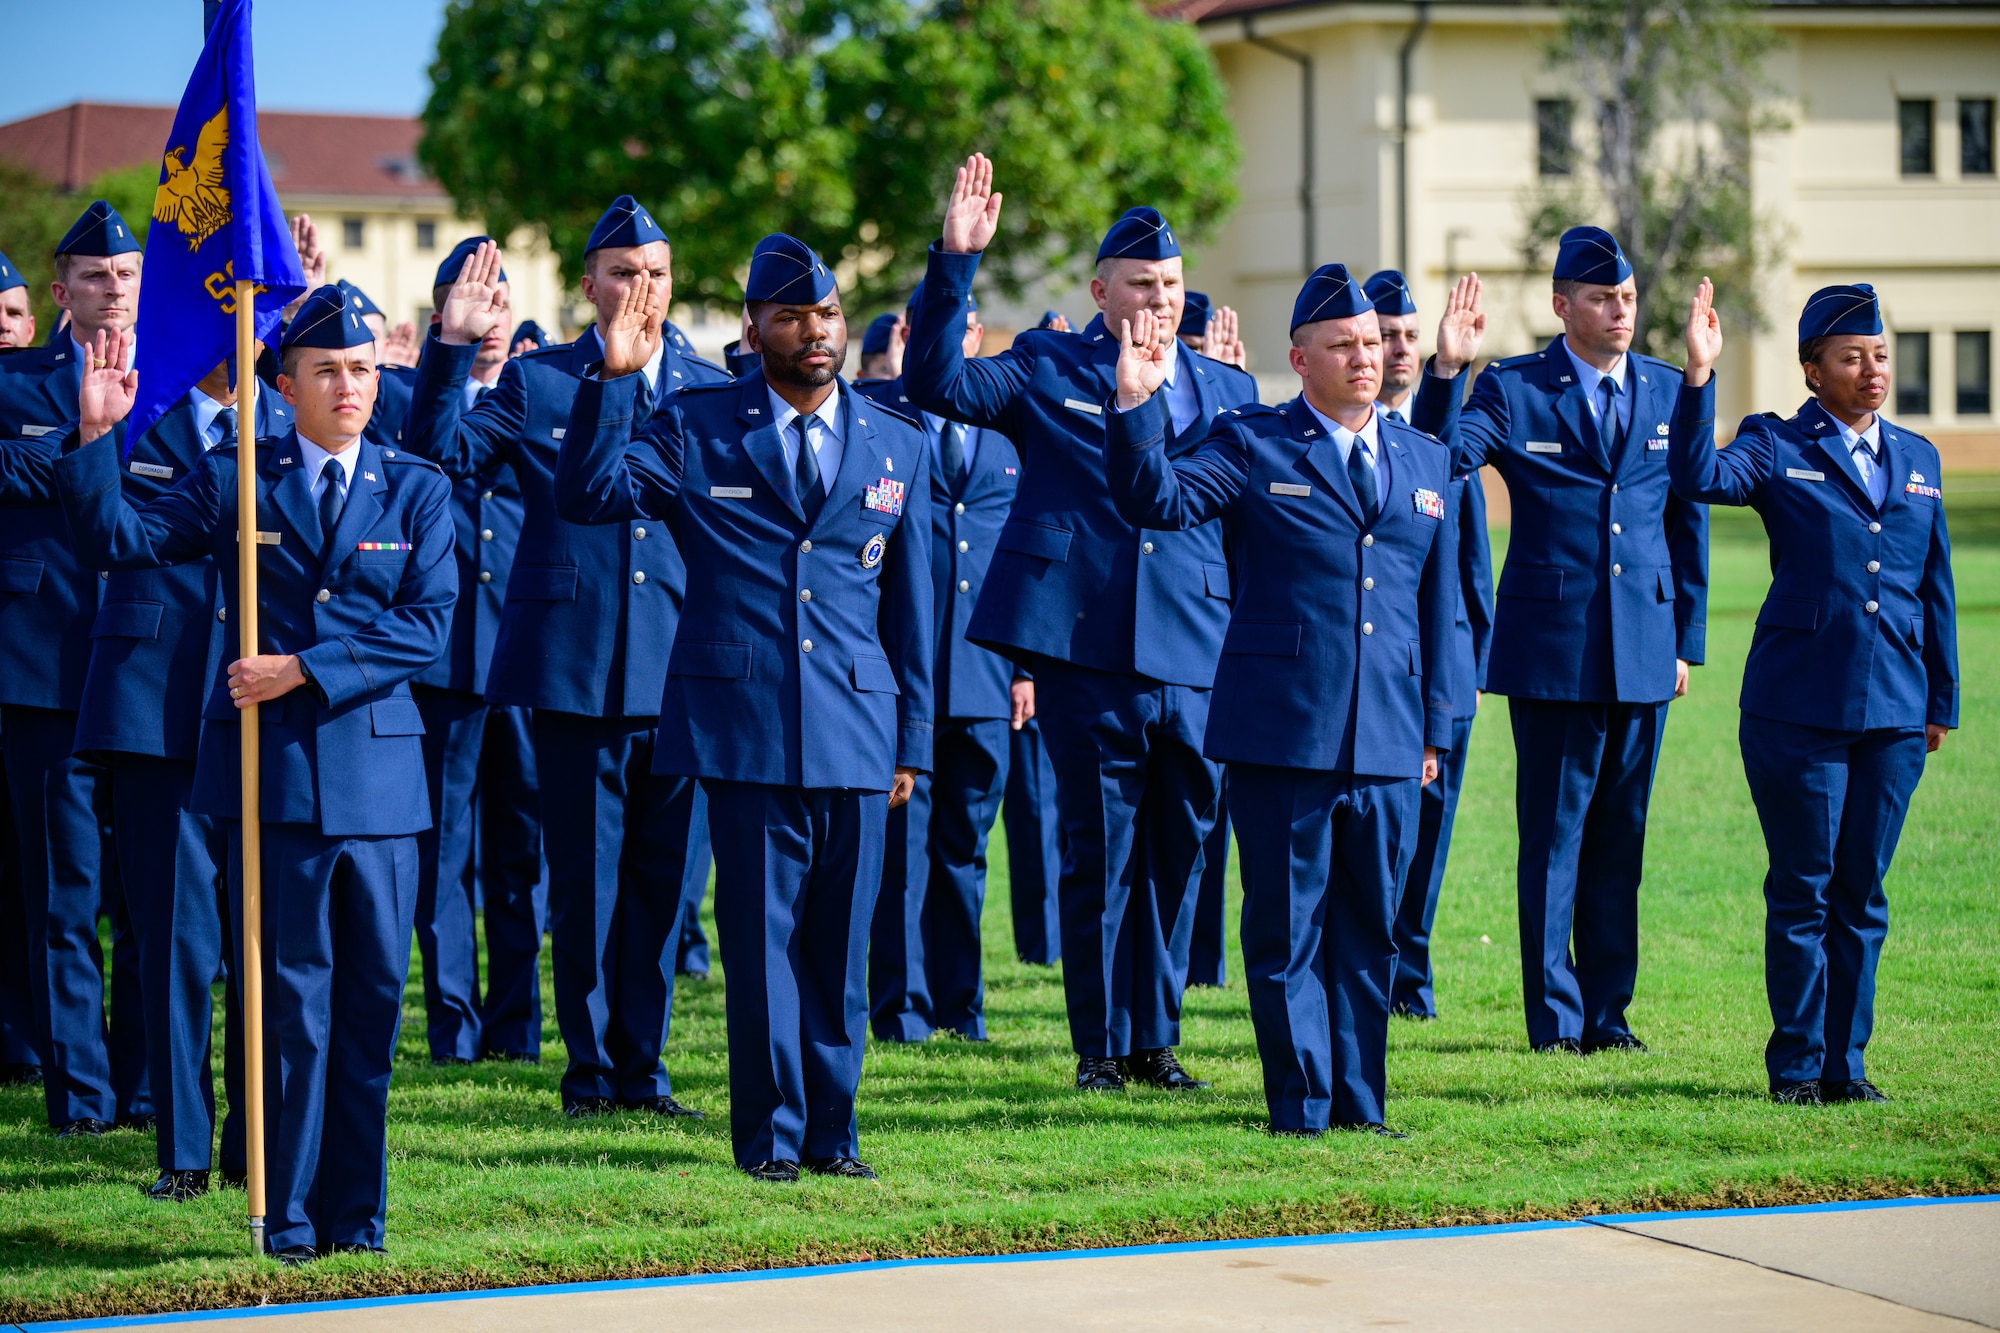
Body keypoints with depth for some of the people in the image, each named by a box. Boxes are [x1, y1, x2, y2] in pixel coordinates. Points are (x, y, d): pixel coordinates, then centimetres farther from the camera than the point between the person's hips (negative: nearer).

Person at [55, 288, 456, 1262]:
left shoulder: (415, 490, 8)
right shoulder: (232, 480, 7)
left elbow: (424, 626, -2)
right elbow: (116, 542, 1)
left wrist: (305, 669, -11)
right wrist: (97, 436, -12)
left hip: (377, 771, 1)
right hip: (271, 767, -1)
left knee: (372, 997, 3)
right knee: (290, 999, 0)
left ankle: (355, 1214, 12)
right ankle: (289, 1217, 6)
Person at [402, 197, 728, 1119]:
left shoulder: (712, 390, 10)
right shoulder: (535, 382, 5)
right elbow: (442, 452, -6)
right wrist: (451, 346, -16)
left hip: (682, 666, 2)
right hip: (574, 667, -2)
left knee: (666, 876, 6)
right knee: (584, 877, 3)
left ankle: (642, 1062, 17)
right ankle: (591, 1066, 13)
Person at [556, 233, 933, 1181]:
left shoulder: (897, 446, 12)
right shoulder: (696, 428, 5)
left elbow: (909, 605, 14)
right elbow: (587, 496, -4)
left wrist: (913, 741, 11)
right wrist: (613, 380, -15)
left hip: (857, 731, 2)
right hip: (743, 726, -2)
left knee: (840, 943, 5)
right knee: (761, 936, -1)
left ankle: (831, 1132, 14)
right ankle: (771, 1135, 7)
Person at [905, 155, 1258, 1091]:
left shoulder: (1225, 390, 15)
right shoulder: (1045, 370, 6)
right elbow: (936, 382, -7)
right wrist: (955, 261, -16)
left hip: (1197, 660, 3)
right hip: (1085, 651, -3)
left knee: (1178, 852, 8)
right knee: (1100, 854, 0)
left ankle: (1156, 1037, 19)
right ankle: (1101, 1044, 10)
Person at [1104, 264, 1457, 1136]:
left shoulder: (1424, 461, 14)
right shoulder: (1252, 445, 2)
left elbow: (1438, 601, 17)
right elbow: (1156, 502, -11)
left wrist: (1434, 727, 14)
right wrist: (1135, 407, -26)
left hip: (1387, 742, 4)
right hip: (1283, 733, -4)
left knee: (1369, 931, 9)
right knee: (1287, 930, 1)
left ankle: (1359, 1104, 18)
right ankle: (1301, 1109, 8)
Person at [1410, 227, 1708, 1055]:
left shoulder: (1669, 391, 9)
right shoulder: (1510, 390, -2)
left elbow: (1687, 521, 13)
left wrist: (1687, 638, 11)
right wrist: (1445, 373, -27)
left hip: (1644, 651, 4)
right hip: (1552, 647, -4)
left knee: (1621, 836, 9)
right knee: (1553, 838, 1)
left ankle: (1608, 1011, 17)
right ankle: (1555, 1016, 8)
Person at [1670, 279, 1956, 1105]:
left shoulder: (1917, 459, 13)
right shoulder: (1777, 448, 0)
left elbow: (1935, 590, 16)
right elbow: (1697, 478, -20)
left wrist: (1941, 700, 14)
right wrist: (1699, 376, -28)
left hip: (1893, 713, 4)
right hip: (1798, 708, -4)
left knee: (1862, 893, 7)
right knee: (1802, 891, 1)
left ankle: (1845, 1062, 15)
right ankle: (1797, 1065, 10)